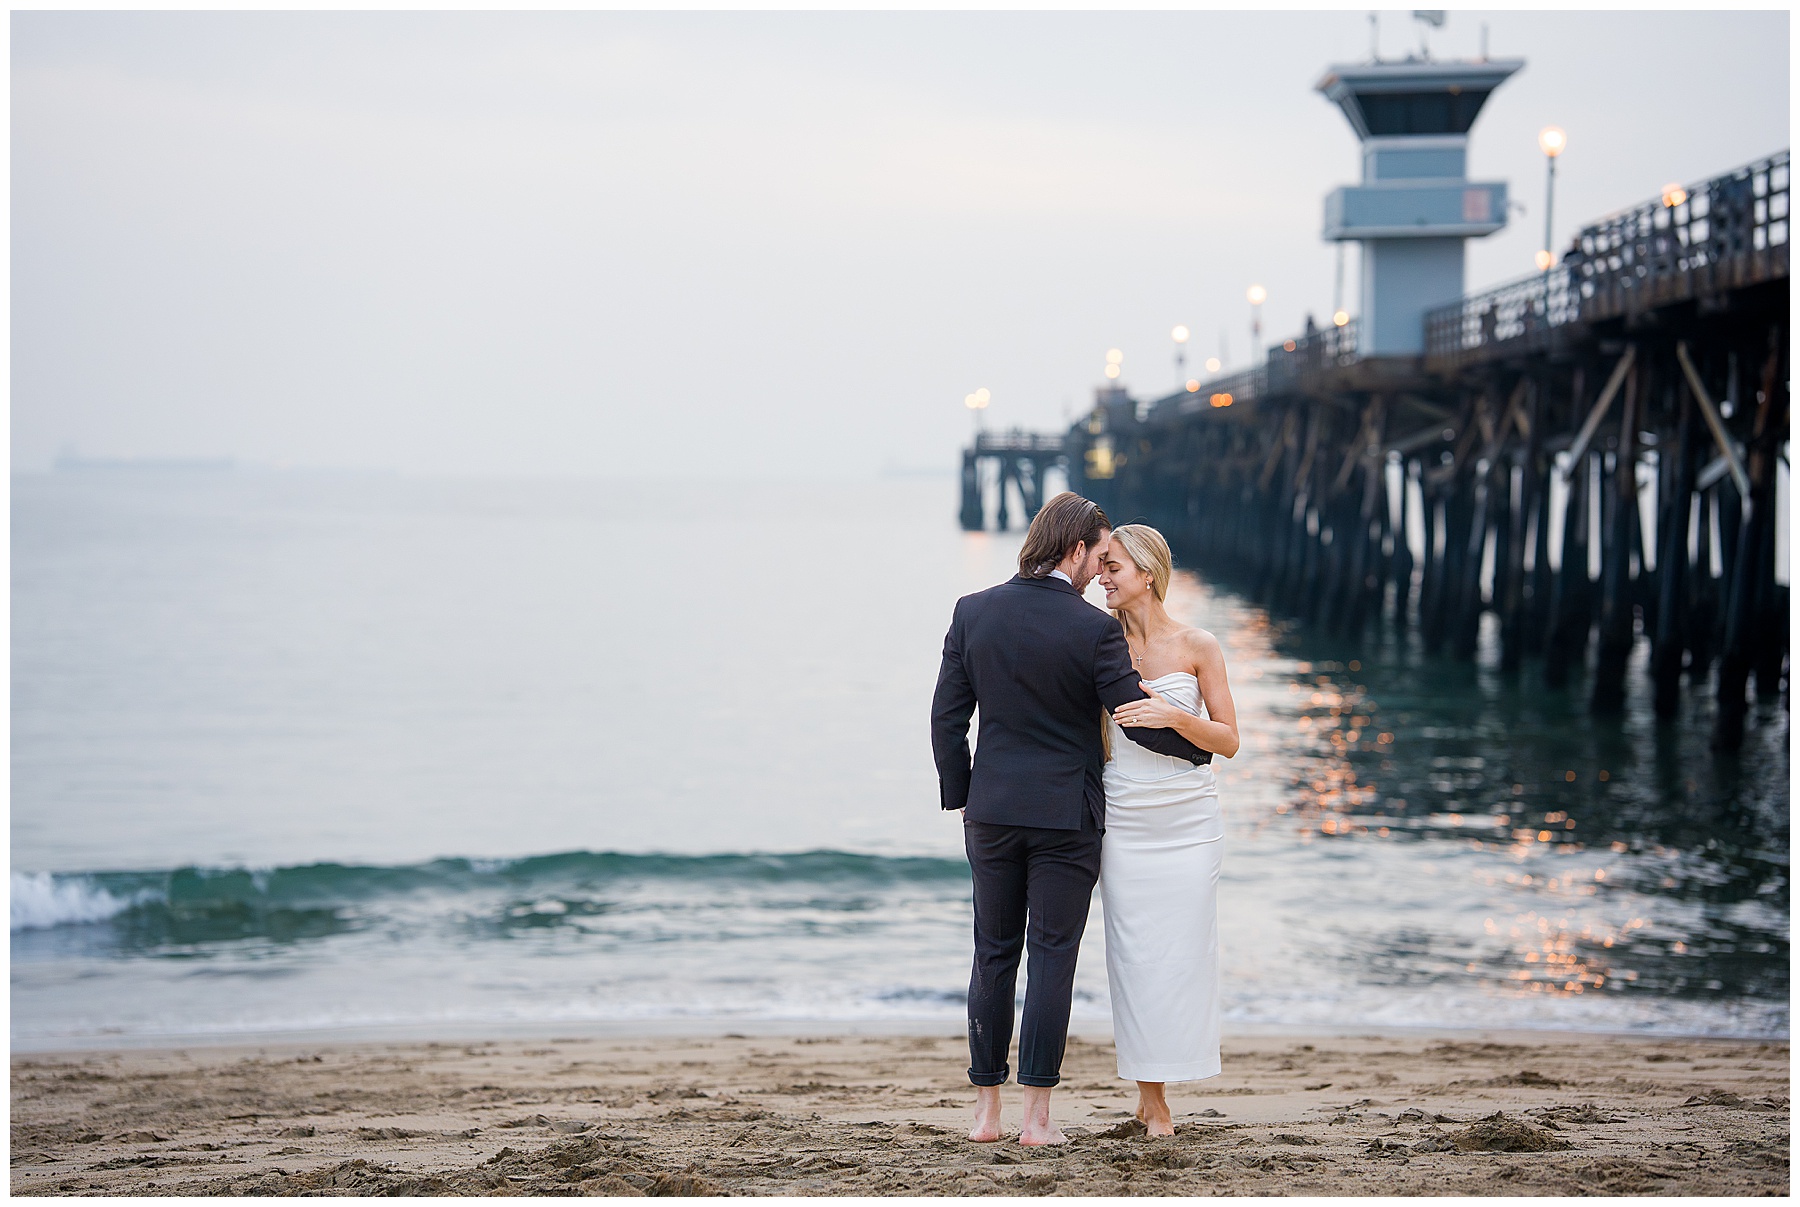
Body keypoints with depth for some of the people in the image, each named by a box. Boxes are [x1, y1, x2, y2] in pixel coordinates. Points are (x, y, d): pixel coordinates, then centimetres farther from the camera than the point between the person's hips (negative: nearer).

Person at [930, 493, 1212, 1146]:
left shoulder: (973, 612, -1)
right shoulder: (1094, 629, -12)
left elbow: (947, 718, 2)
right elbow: (1138, 721, -8)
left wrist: (959, 797, 12)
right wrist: (1203, 746, 10)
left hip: (992, 809, 4)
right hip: (1067, 812, -3)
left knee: (993, 956, 11)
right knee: (1052, 958, 2)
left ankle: (986, 1110, 13)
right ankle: (1036, 1116, 1)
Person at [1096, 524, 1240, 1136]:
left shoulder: (1198, 646, -2)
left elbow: (1228, 741, -4)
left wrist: (1175, 716, -19)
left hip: (1188, 818, -1)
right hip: (1124, 822, 1)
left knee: (1182, 948, -1)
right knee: (1133, 950, -1)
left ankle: (1160, 1086, 12)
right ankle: (1149, 1092, 7)